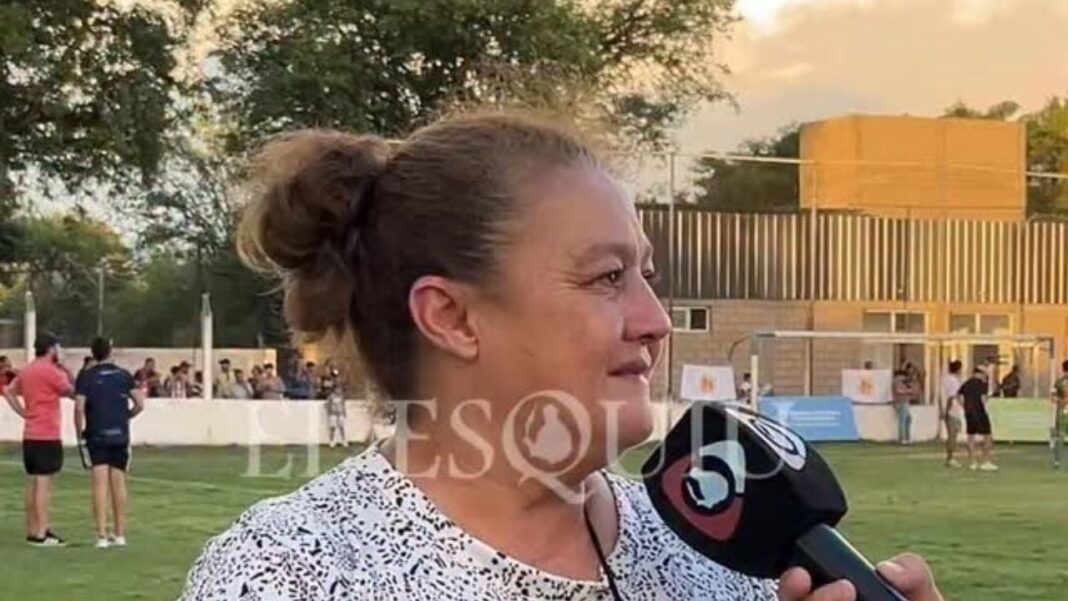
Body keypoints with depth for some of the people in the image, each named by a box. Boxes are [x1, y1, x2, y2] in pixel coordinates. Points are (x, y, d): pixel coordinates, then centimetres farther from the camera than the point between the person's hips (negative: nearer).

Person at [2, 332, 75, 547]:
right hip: (47, 436, -8)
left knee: (32, 482, 13)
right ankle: (41, 534, -8)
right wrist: (67, 373, 6)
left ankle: (32, 531, 18)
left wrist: (24, 413, 13)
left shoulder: (26, 371, 11)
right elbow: (71, 391, -9)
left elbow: (9, 392, 19)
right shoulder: (50, 371, -14)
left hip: (30, 435, 8)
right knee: (44, 483, -7)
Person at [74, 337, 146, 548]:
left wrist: (79, 431, 3)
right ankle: (120, 534, 14)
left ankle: (102, 535, -9)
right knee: (119, 483, 8)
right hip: (120, 435, 2)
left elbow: (79, 407, -11)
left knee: (100, 484, -4)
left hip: (97, 436, -2)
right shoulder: (124, 375, 4)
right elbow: (140, 404, 0)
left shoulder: (87, 377, -3)